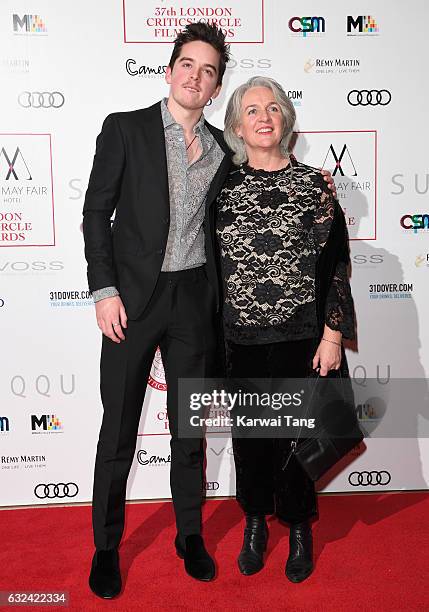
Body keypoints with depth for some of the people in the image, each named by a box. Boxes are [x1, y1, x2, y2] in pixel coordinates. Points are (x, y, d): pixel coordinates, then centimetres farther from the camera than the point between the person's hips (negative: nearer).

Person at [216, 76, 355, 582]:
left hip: (300, 337, -1)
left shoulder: (313, 185, -2)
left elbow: (334, 264, -2)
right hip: (241, 337, 2)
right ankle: (255, 521, 36)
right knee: (250, 431, 13)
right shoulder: (223, 183, 2)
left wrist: (332, 336, -7)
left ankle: (299, 527, 33)